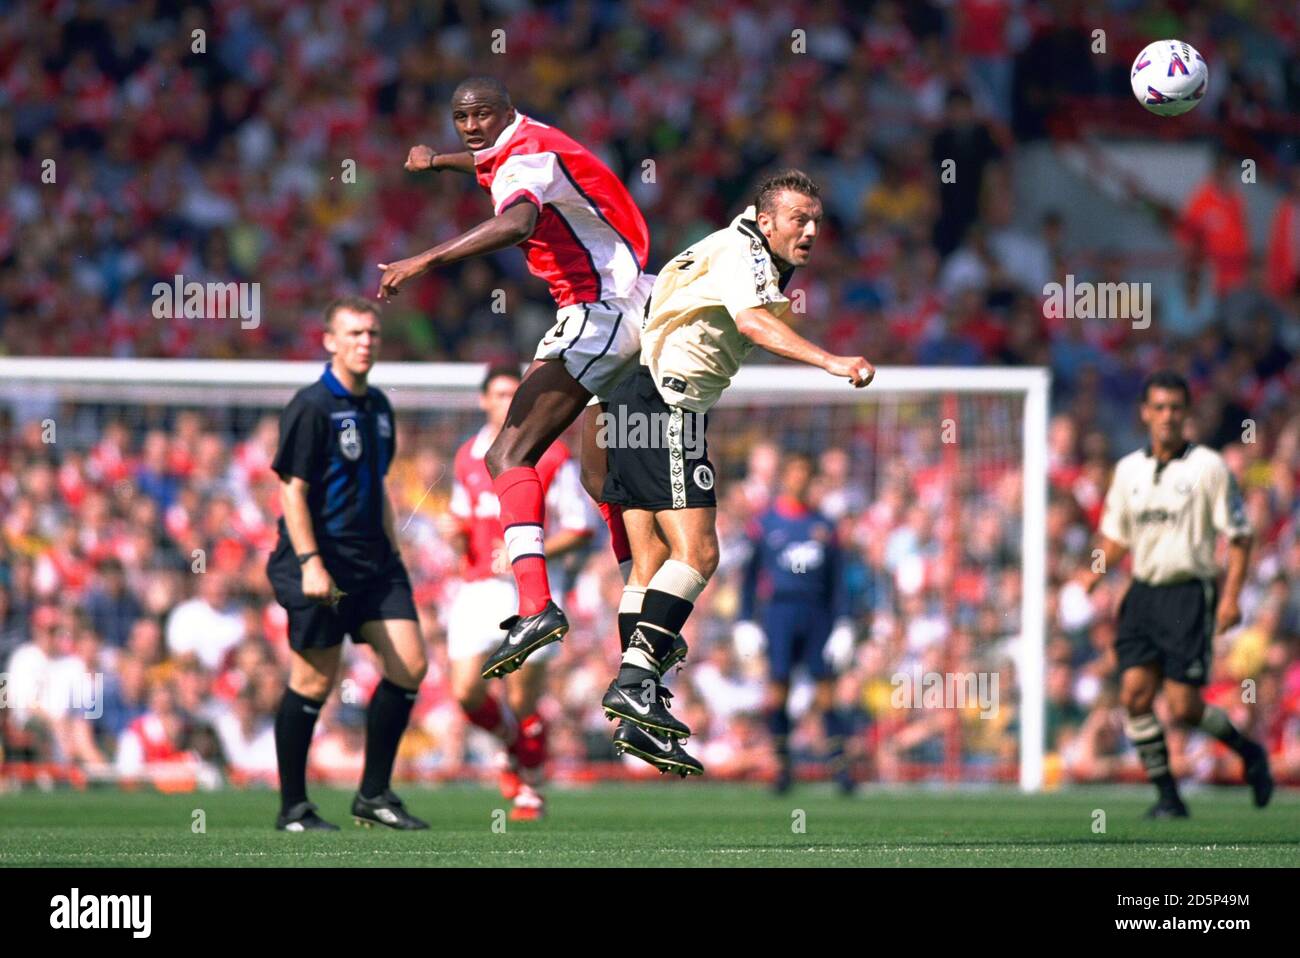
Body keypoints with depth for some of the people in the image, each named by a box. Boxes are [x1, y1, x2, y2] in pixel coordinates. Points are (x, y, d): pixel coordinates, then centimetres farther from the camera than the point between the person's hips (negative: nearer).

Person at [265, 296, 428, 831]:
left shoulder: (377, 407, 15)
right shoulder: (311, 406, -10)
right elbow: (292, 490, -13)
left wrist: (392, 552, 22)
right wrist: (310, 563, -20)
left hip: (373, 562, 8)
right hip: (322, 565, -8)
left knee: (409, 666, -1)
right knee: (314, 681, -4)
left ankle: (373, 795, 9)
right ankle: (293, 808, 7)